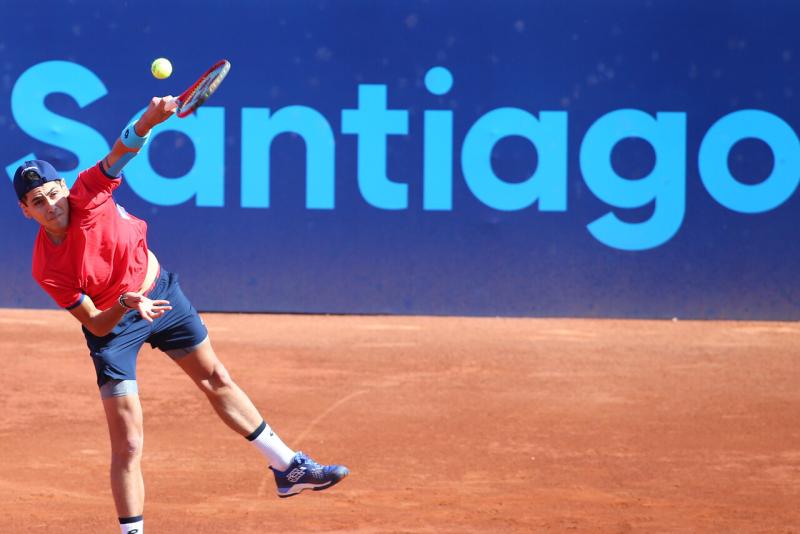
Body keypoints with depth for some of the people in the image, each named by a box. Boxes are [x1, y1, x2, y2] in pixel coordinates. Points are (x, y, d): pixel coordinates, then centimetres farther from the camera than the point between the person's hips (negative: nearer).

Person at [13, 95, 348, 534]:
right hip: (113, 326, -3)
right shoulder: (46, 268, -24)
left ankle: (288, 469, 27)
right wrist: (126, 305, -41)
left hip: (158, 290, 3)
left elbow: (121, 151, -35)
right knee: (127, 444, -7)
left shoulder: (88, 193, -21)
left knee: (217, 381, 16)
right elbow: (95, 324, -21)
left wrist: (148, 120, -56)